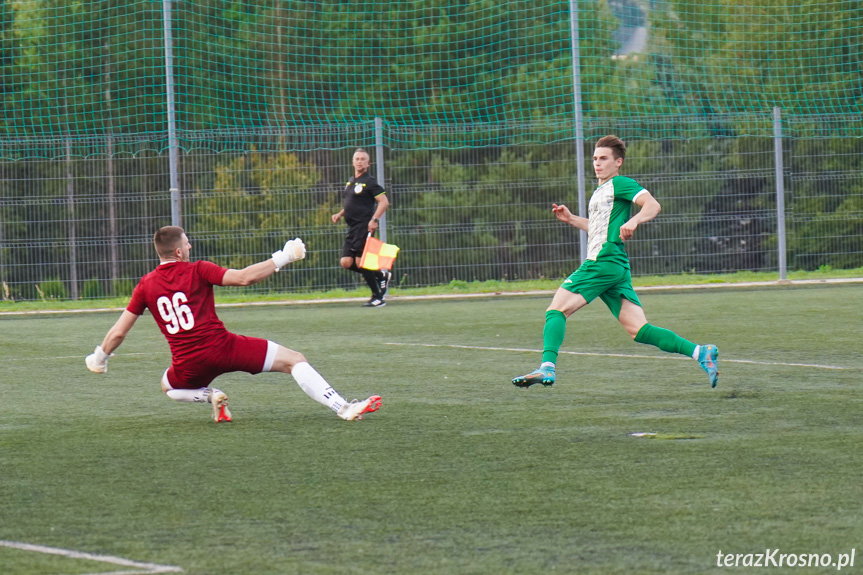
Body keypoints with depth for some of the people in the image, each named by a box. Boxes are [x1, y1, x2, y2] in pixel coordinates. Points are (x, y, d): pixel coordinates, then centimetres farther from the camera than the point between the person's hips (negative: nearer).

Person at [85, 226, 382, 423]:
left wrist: (99, 357, 29)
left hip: (188, 364, 3)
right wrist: (282, 259, 1)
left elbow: (118, 332, 12)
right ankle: (343, 408, -17)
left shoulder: (146, 286, 10)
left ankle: (210, 396, 6)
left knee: (168, 386, 39)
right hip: (222, 347, -3)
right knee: (295, 360, 1)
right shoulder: (197, 271, 0)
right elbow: (243, 277, -9)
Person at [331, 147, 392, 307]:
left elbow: (384, 201, -13)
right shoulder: (350, 182, 19)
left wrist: (374, 219, -23)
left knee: (361, 263, -11)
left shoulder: (369, 182, -6)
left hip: (364, 227, -8)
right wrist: (339, 214, 15)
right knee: (346, 262, 0)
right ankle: (381, 275, 16)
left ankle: (378, 297, -1)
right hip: (352, 228, 8)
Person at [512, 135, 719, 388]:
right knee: (638, 330, 0)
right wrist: (571, 219, 31)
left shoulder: (620, 184, -2)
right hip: (617, 269, 10)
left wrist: (633, 221, -33)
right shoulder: (600, 191, 26)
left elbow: (653, 205, -16)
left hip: (605, 261, -10)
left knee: (556, 310, -8)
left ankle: (547, 367, -18)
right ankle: (700, 353, -7)